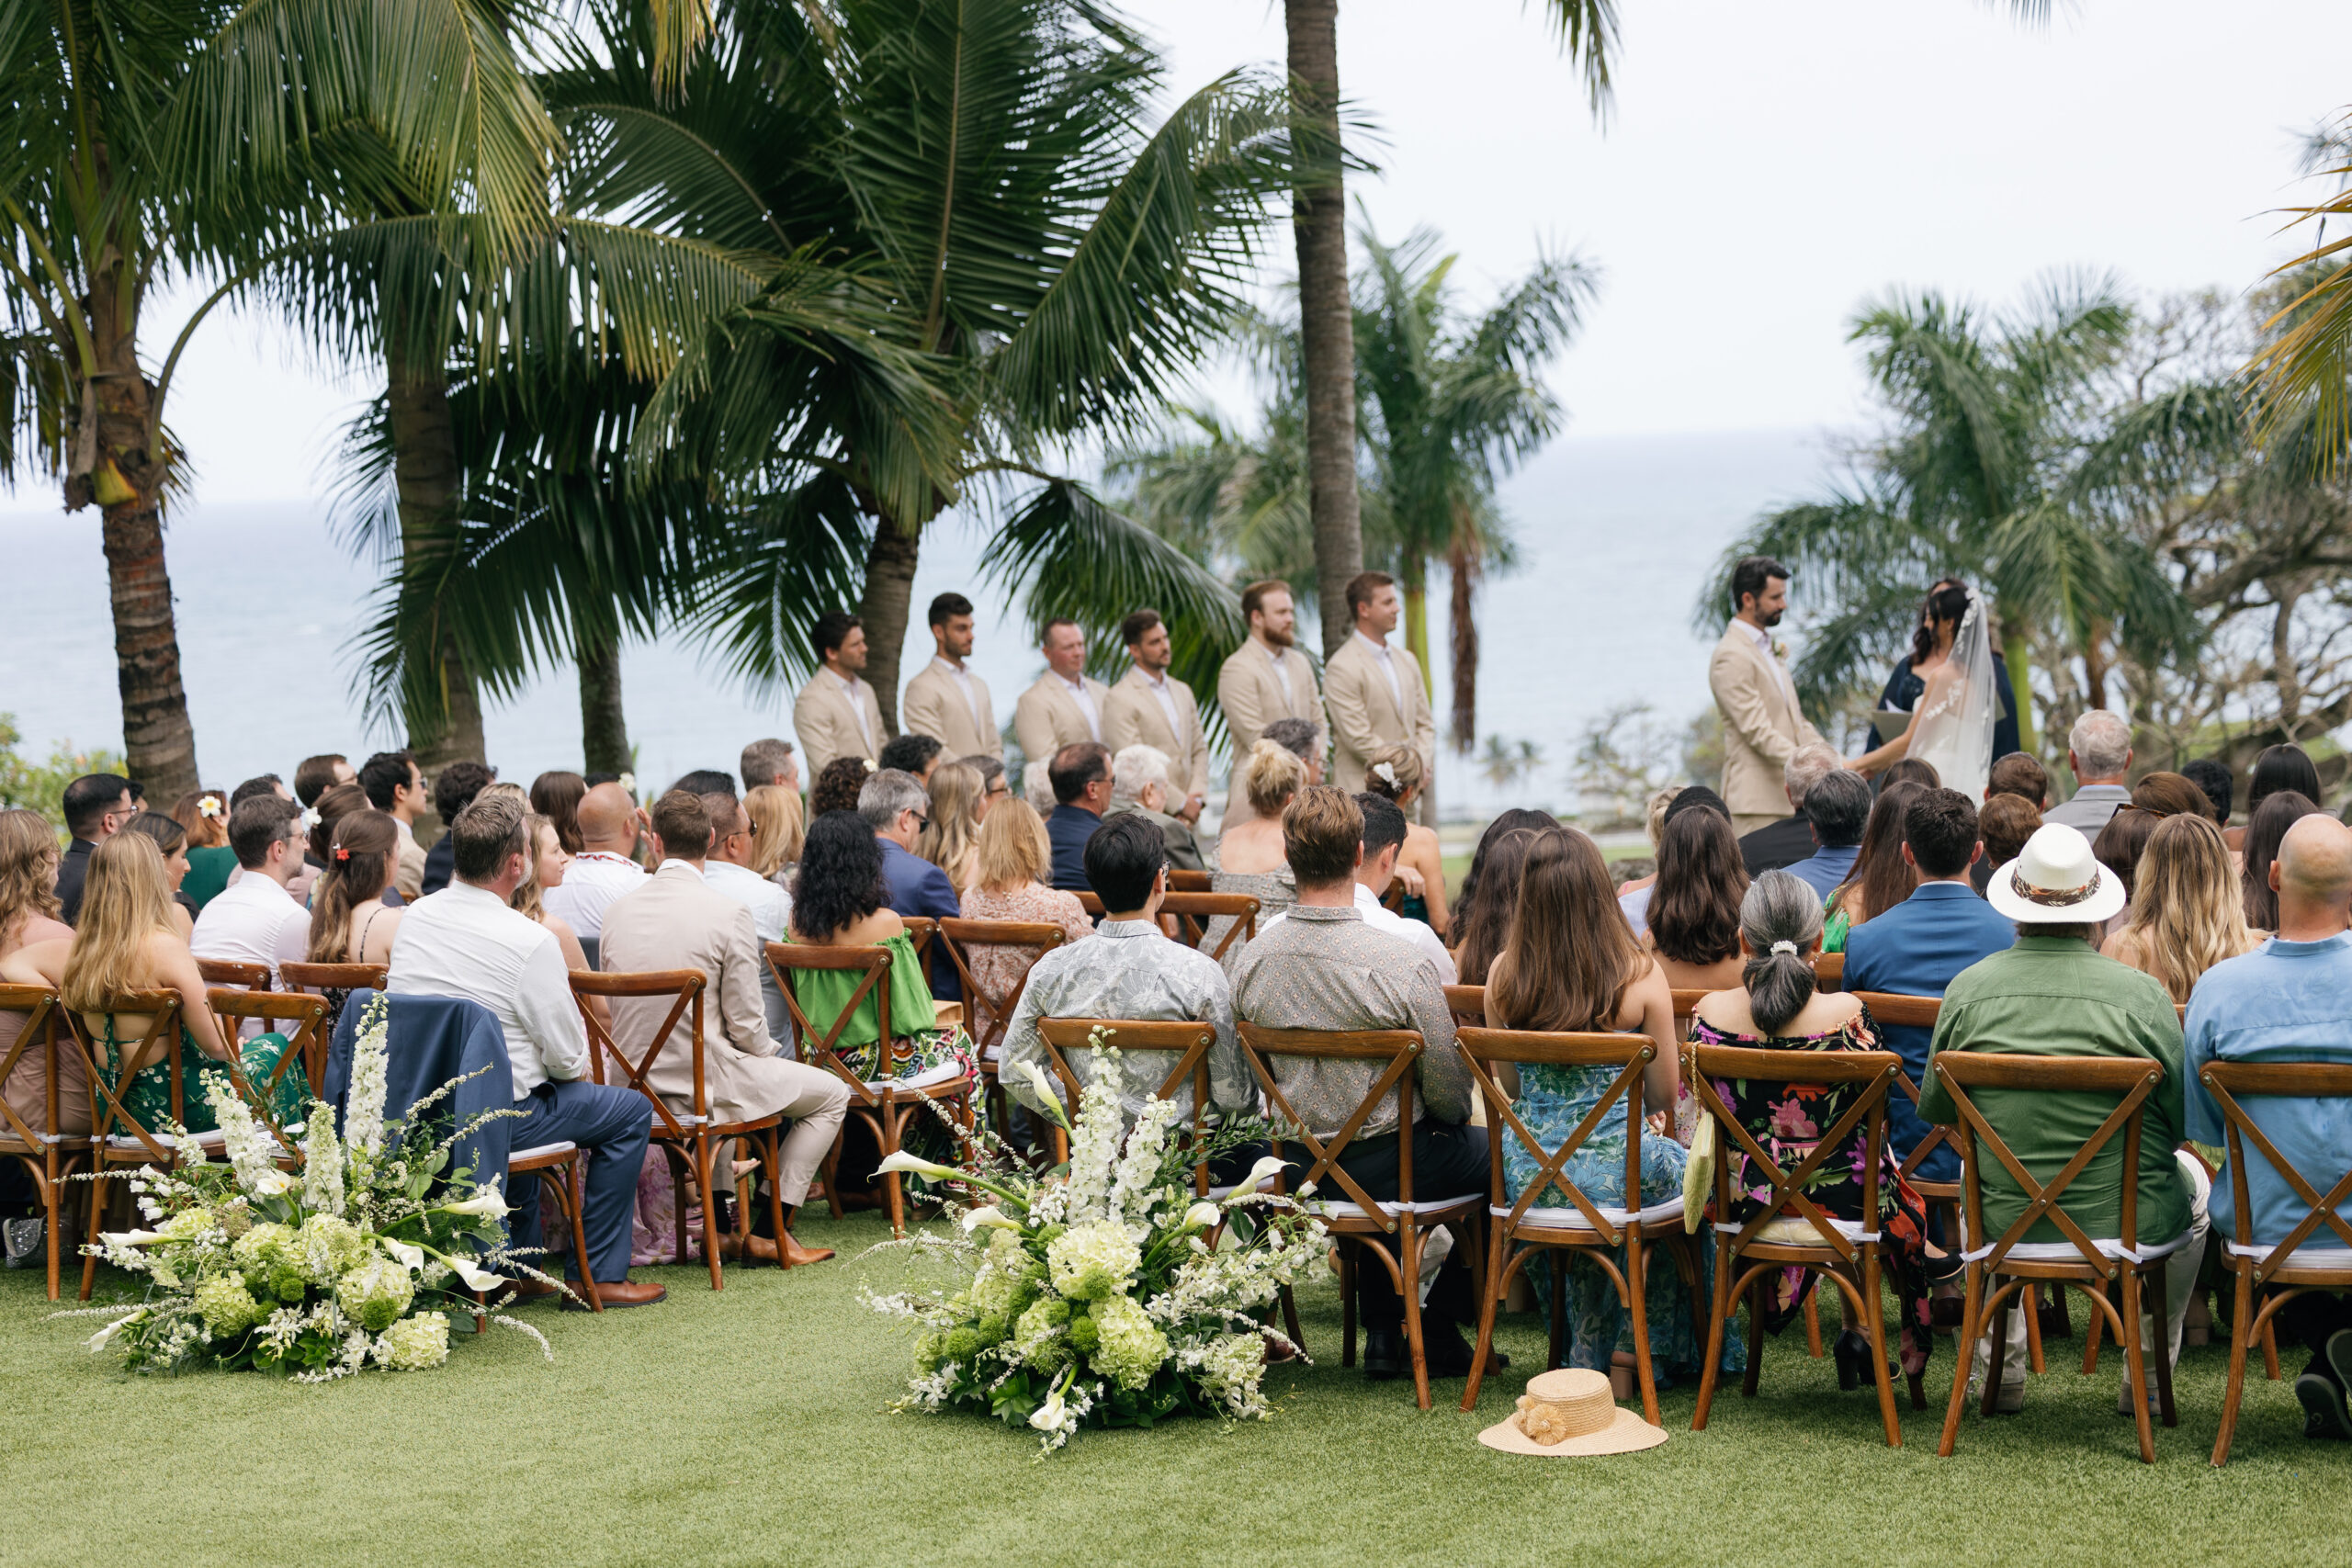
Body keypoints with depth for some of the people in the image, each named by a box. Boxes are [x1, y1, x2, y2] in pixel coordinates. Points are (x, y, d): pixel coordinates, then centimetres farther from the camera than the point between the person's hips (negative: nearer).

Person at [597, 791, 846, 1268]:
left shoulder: (618, 910, 0)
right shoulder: (730, 912, -16)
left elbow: (617, 1008, 11)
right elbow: (746, 1024, -13)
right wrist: (771, 1052, 10)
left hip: (633, 1084, 6)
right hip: (703, 1085, -6)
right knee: (832, 1093, 15)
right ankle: (770, 1232, 13)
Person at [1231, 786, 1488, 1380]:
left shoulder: (1252, 957, -9)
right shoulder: (1401, 962, -25)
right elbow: (1448, 1095, -15)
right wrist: (1454, 1112, 9)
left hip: (1292, 1166, 5)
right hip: (1382, 1167, -5)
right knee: (1488, 1150, 21)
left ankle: (1382, 1333, 33)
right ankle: (1439, 1328, 26)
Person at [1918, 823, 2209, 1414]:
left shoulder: (1967, 989, -8)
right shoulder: (2141, 994, -14)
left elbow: (1934, 1110, 4)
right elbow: (2183, 1120, -5)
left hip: (2002, 1227, 2)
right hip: (2129, 1224, -2)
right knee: (2193, 1179, 33)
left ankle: (2000, 1370, 40)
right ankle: (2150, 1372, 36)